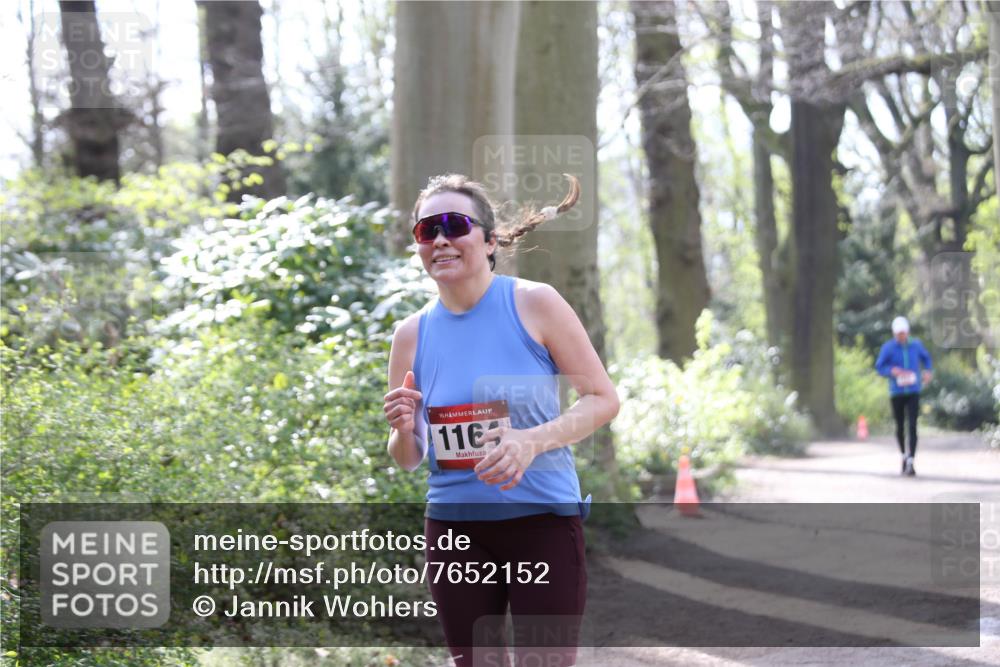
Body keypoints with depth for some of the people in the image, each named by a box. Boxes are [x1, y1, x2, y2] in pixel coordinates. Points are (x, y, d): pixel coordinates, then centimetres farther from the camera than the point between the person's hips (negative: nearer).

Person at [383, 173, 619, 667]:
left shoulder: (534, 303, -6)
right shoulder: (412, 334, 3)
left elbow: (603, 398, -4)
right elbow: (407, 460, 10)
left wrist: (533, 441, -20)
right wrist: (404, 430, -13)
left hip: (543, 520, -3)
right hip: (455, 528, 3)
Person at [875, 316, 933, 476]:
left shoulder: (916, 345, 2)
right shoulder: (888, 347, -5)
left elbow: (926, 357, 20)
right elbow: (879, 367, -3)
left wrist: (928, 371, 2)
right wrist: (893, 371, -21)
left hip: (913, 392, 0)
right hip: (897, 392, 0)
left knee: (912, 427, -13)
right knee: (899, 427, 11)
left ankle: (910, 463, -16)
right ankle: (904, 455, 37)